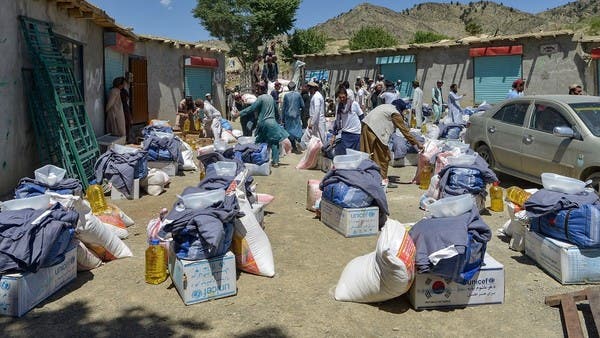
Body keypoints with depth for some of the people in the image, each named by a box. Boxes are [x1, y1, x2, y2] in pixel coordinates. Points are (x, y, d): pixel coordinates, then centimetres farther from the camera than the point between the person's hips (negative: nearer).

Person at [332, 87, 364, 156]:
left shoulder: (354, 104, -9)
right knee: (340, 154, 1)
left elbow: (362, 117, -2)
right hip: (345, 133, 4)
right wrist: (334, 135, 8)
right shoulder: (338, 106, 4)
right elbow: (337, 121, 10)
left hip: (355, 134, -4)